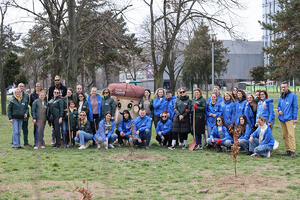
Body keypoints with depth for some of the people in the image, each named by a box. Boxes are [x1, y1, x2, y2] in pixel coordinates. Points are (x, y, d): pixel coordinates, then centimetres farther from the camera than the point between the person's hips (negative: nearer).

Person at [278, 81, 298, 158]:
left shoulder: (293, 95, -1)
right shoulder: (281, 96, 16)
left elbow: (295, 107, -3)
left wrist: (295, 118, -8)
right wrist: (279, 110, 2)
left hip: (289, 119, -6)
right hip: (282, 119, 6)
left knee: (291, 135, -13)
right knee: (285, 135, 8)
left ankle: (292, 151, -13)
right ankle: (288, 150, 15)